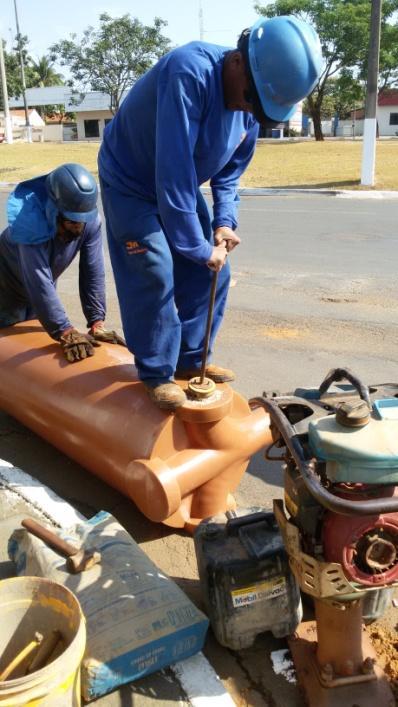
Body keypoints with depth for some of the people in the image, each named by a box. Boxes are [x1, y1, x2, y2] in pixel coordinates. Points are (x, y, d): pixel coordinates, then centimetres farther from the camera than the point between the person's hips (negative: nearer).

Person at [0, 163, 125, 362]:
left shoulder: (90, 221, -26)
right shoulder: (32, 224, -39)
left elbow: (93, 273, -23)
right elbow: (39, 284, -44)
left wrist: (97, 323, -29)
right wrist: (66, 334, -49)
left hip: (40, 294, 5)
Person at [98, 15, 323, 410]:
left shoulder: (251, 98, -10)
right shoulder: (189, 74, -35)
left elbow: (230, 168, 3)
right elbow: (173, 170, -38)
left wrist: (224, 221, -12)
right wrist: (199, 247, -33)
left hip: (182, 187, 7)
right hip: (130, 182, -7)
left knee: (210, 271, 3)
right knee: (154, 276, -14)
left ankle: (191, 359, 17)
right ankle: (156, 373, 3)